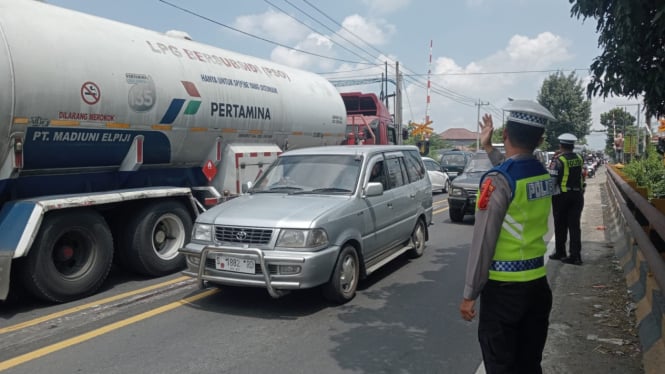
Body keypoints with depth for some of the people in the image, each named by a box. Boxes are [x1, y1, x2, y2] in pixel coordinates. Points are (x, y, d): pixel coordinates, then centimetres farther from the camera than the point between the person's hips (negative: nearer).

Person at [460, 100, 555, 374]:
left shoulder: (498, 180, -18)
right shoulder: (544, 176, 3)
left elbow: (483, 241, -18)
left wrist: (470, 293, -11)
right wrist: (489, 148, 32)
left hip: (504, 287, -7)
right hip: (537, 283, 7)